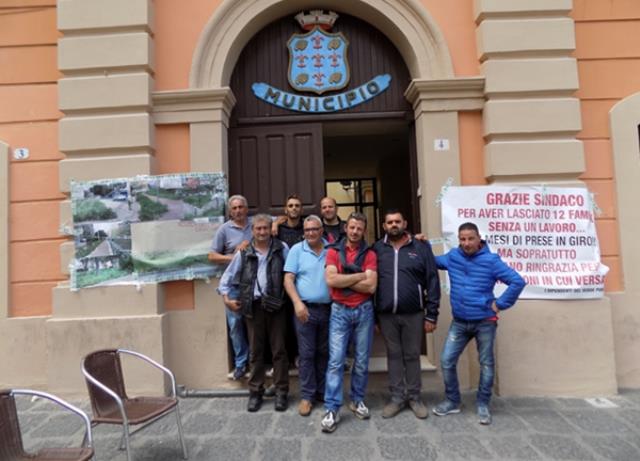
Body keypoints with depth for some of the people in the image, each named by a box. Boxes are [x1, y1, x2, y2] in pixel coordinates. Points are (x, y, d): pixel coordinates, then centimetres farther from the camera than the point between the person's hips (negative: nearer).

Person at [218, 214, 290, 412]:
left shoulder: (282, 249, 1)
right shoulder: (244, 253, 6)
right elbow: (227, 277, 11)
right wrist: (226, 297, 2)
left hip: (276, 305, -1)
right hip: (253, 306, 2)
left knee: (278, 350, 5)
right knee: (256, 351, 10)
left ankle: (281, 392, 16)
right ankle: (255, 392, 22)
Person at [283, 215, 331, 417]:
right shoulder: (296, 250, 0)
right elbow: (288, 279, -4)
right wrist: (297, 303, -16)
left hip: (329, 309, 3)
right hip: (306, 309, -2)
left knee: (324, 353, 12)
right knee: (306, 354, 2)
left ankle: (322, 391, 26)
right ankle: (306, 396, 13)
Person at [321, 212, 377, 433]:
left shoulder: (369, 254, 2)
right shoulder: (333, 251, 2)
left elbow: (371, 286, -10)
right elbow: (331, 280, -14)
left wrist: (344, 281, -11)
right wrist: (360, 276, -11)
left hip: (364, 310, 2)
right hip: (339, 311, -1)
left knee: (362, 360, 11)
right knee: (336, 360, -4)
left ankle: (357, 400, 29)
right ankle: (332, 409, 2)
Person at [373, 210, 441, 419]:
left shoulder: (421, 247, -1)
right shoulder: (377, 249, 3)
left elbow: (432, 282, -2)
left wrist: (431, 315, -5)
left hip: (414, 314, -1)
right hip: (386, 315, 2)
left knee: (412, 356, 10)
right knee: (394, 356, 12)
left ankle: (414, 397, 26)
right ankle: (397, 397, 25)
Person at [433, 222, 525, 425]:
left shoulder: (491, 260, -11)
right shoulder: (452, 256, 1)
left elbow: (518, 282, -12)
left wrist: (500, 303, -11)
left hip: (485, 322, -3)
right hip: (459, 322, 3)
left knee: (486, 364, 8)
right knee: (446, 361, 2)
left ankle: (482, 405, 25)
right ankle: (452, 401, 21)